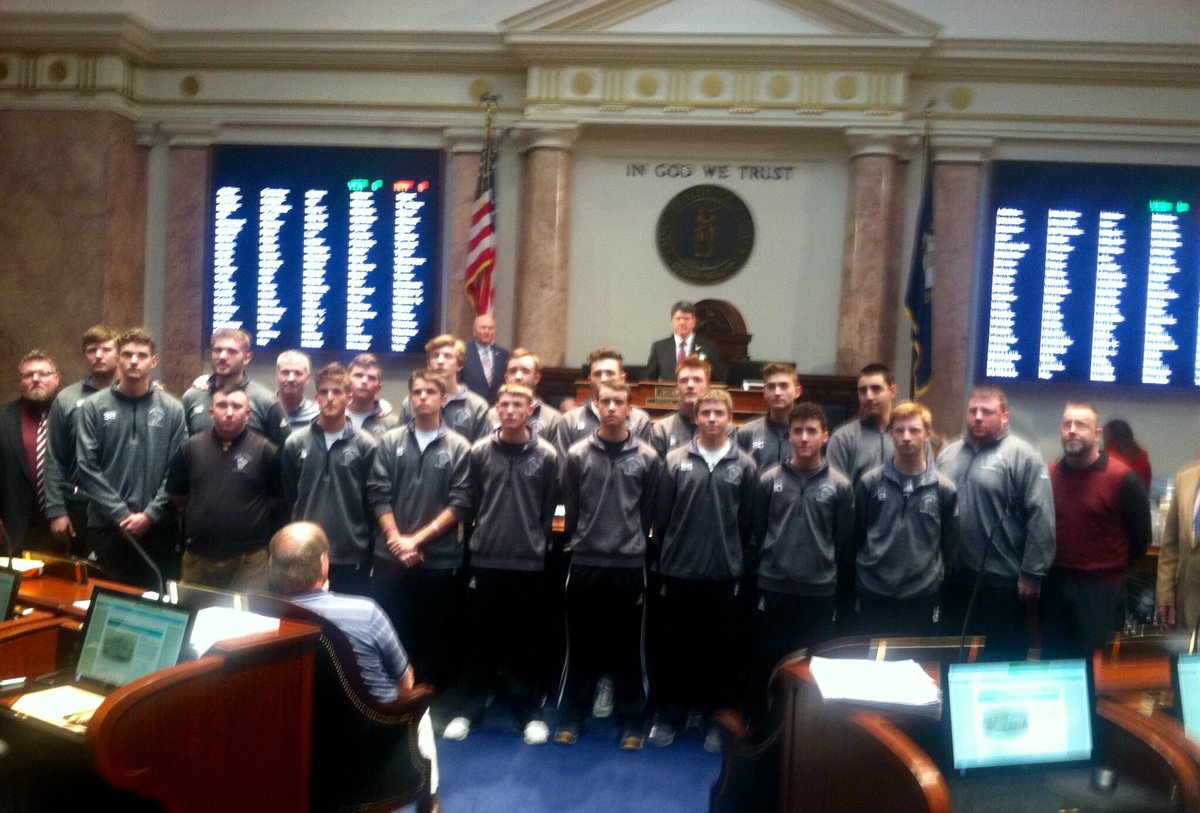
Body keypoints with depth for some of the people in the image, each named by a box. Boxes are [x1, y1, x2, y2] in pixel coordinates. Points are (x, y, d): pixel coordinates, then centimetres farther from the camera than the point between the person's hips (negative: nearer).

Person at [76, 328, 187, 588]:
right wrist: (122, 514, -9)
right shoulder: (94, 407, 1)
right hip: (106, 526, 0)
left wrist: (150, 514, -10)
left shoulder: (172, 409, 2)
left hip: (159, 528, 0)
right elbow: (87, 468, -3)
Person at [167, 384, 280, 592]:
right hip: (197, 557, 4)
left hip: (248, 559, -3)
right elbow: (177, 495, 12)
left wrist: (248, 517, 1)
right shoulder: (191, 446, 4)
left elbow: (278, 497, 1)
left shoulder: (266, 450, -5)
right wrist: (202, 513, 8)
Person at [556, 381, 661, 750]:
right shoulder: (578, 454, -1)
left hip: (630, 565, 0)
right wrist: (582, 542, 7)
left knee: (629, 646, 8)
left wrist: (632, 544, 6)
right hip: (585, 563, 0)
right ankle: (571, 716, 25)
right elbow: (570, 510, 5)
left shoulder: (647, 457, 0)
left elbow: (649, 513, 6)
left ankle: (632, 721, 22)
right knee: (581, 644, 10)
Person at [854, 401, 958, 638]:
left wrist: (936, 576, 9)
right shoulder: (870, 483, -2)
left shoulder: (944, 488, -1)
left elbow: (950, 545, 7)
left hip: (923, 597, 0)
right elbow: (856, 536, 5)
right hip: (874, 596, 0)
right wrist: (861, 575, 7)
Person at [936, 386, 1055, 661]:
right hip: (954, 578, 6)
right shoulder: (948, 454, 10)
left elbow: (1040, 518, -12)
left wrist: (1031, 573, -14)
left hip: (1001, 581, -5)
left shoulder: (1022, 456, -8)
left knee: (1001, 658, 7)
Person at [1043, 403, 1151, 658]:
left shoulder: (1122, 478, -11)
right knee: (1052, 661, 14)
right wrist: (1045, 570, 10)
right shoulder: (1047, 475, 1)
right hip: (1054, 586, 4)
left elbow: (1140, 535, -2)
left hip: (1102, 589, -3)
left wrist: (1115, 570, 7)